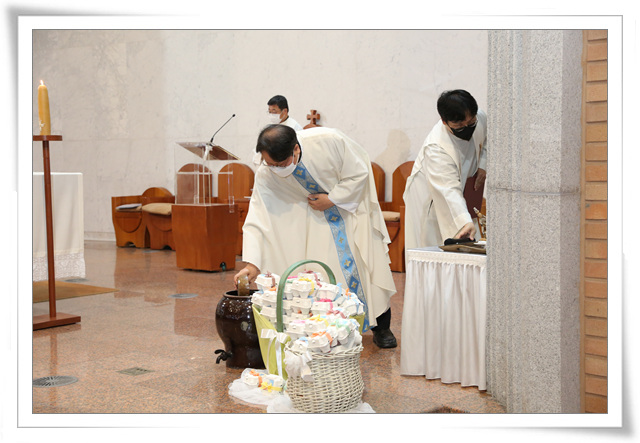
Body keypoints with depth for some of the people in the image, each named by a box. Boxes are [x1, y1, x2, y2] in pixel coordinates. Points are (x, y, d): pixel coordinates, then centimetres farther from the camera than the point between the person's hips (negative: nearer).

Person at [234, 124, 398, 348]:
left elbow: (358, 173, -22)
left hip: (352, 200, -2)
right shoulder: (265, 174, -27)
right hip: (316, 211, 2)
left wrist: (332, 200, -26)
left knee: (367, 261, 0)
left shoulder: (328, 141, -36)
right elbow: (256, 219, -27)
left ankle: (381, 328, 15)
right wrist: (251, 263, -37)